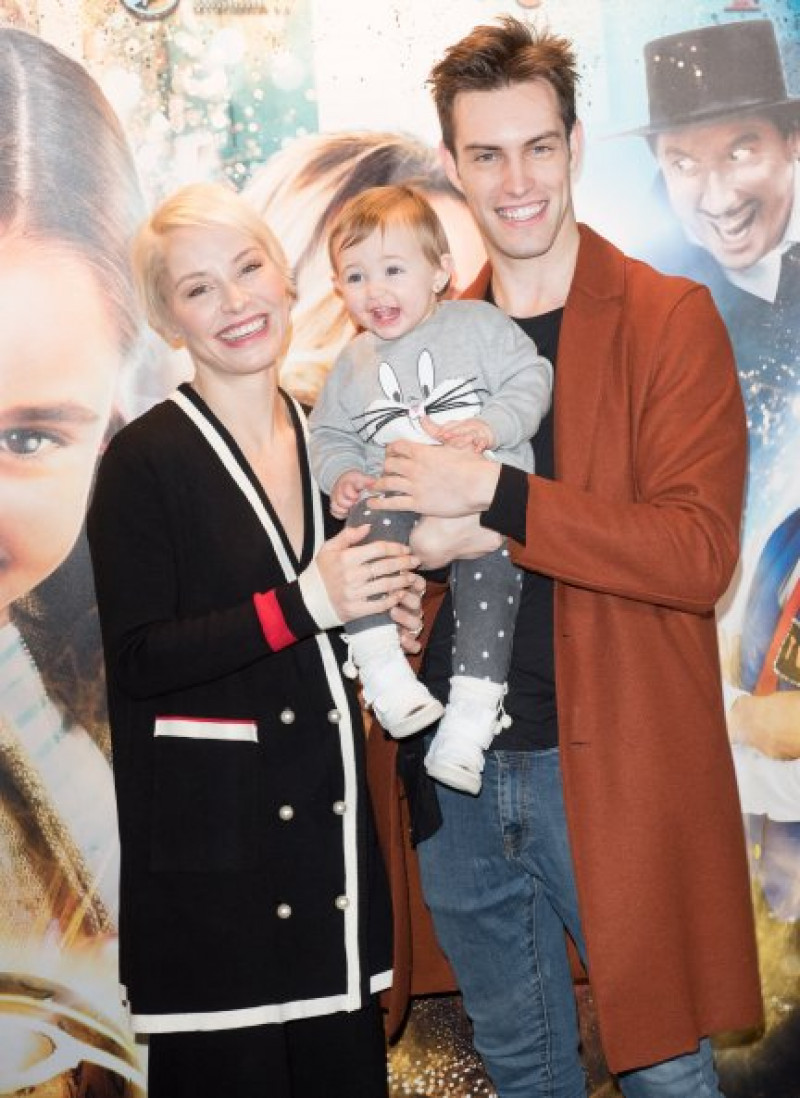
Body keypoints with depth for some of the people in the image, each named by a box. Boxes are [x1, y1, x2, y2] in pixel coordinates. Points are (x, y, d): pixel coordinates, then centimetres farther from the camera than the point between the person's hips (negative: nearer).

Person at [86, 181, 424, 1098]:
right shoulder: (145, 461, -9)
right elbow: (137, 660, -13)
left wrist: (382, 606, 1)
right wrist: (303, 605, -19)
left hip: (331, 827, 6)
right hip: (213, 849, -5)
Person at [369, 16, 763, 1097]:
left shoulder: (671, 319, -7)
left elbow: (700, 553, -16)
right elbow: (386, 510, 15)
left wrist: (497, 498, -23)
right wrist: (416, 540, -9)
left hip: (610, 767, -4)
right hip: (455, 771, 5)